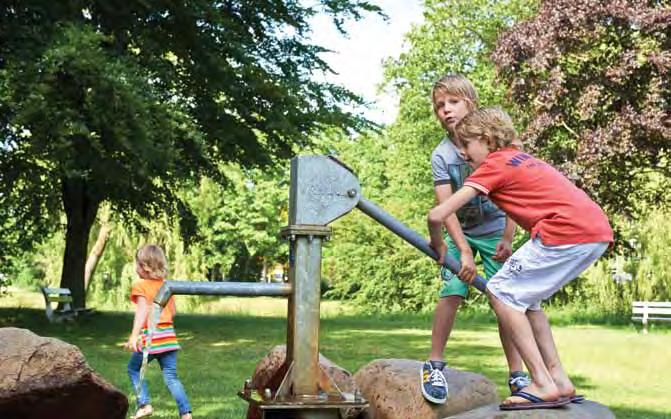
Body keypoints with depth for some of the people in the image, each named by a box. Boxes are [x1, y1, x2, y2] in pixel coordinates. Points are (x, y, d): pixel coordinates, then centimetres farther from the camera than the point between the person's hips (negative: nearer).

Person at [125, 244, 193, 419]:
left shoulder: (140, 286, -6)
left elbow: (142, 311, -20)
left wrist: (134, 335, -28)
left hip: (149, 337, -5)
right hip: (168, 336, 5)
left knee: (134, 369, 17)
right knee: (171, 377, 5)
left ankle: (144, 404, 6)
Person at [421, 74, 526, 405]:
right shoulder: (441, 155, -11)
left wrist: (507, 238, -14)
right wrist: (464, 251, -26)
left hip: (495, 231, 0)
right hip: (461, 233, 0)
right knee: (450, 293, -15)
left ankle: (516, 374, 2)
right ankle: (434, 365, -3)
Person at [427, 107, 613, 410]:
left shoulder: (493, 165, 2)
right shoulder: (522, 159, 27)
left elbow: (437, 215, -2)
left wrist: (437, 245, 17)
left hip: (567, 231, -9)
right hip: (599, 231, 9)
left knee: (500, 292, 2)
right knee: (523, 296, 20)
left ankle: (543, 385, -2)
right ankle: (559, 380, 17)